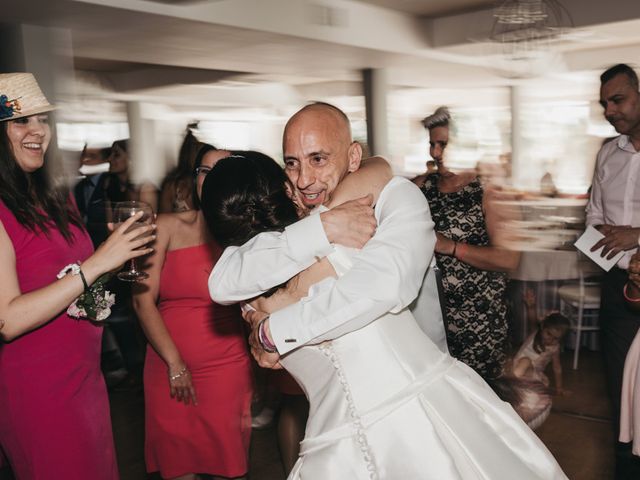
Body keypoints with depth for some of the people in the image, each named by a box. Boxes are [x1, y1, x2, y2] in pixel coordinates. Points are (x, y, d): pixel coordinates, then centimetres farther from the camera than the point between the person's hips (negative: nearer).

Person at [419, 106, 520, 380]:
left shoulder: (487, 191, -10)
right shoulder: (425, 186, 6)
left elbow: (509, 259, -18)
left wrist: (451, 247, -19)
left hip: (478, 313, -4)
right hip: (433, 305, 4)